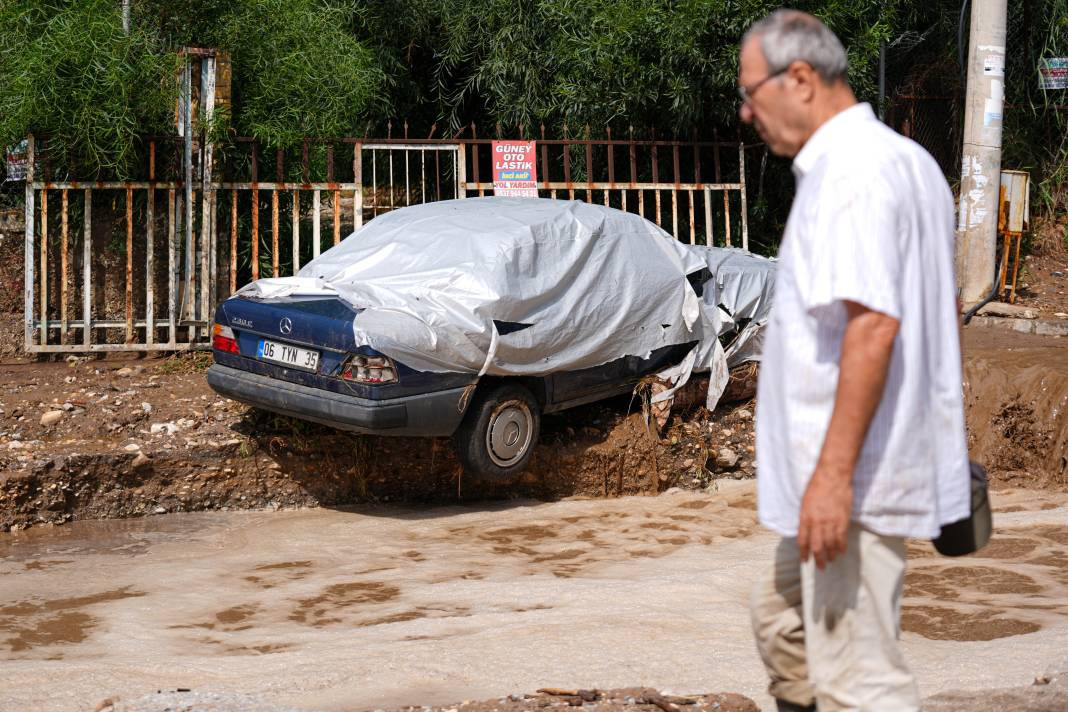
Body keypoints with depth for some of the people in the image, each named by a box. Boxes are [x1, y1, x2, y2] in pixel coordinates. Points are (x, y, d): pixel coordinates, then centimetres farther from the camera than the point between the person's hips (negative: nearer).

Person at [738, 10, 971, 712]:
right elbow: (945, 306, 21)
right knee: (784, 619, 22)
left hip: (854, 477, -11)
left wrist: (833, 474, -28)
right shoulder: (908, 160, 15)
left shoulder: (848, 172, -18)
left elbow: (873, 324, -28)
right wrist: (945, 429, 27)